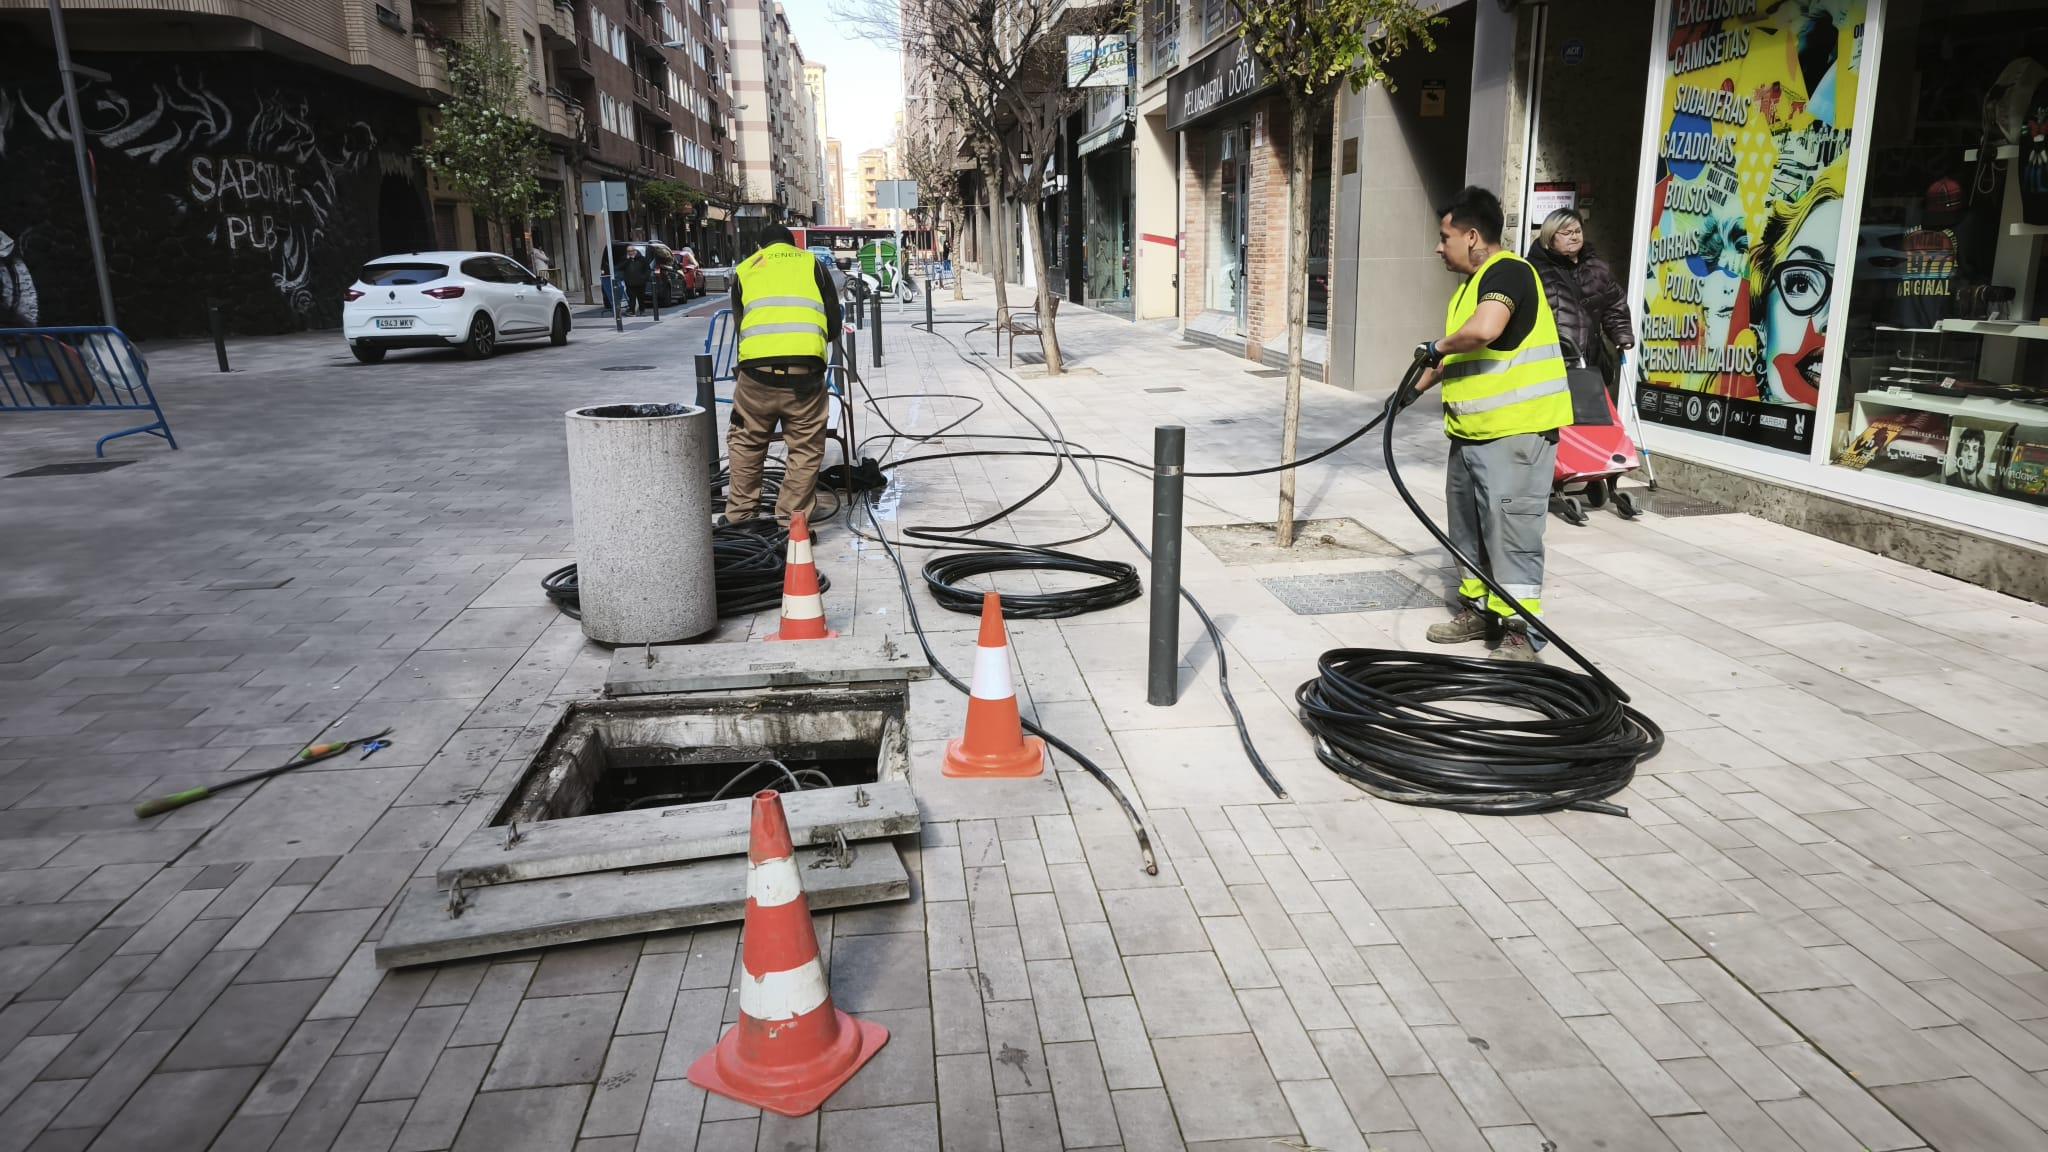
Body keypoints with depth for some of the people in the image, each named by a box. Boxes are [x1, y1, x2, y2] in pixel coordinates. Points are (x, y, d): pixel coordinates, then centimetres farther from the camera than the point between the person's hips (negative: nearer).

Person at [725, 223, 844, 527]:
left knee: (746, 443, 20)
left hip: (756, 367, 2)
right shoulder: (811, 263, 19)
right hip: (804, 368, -1)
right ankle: (792, 519, 11)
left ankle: (739, 512, 28)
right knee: (806, 449, 10)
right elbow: (835, 325, 17)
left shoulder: (744, 269, 22)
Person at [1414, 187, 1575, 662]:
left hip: (1515, 431, -10)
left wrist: (1436, 346, -15)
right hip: (1471, 433, 10)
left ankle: (1519, 631, -4)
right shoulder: (1470, 284, 17)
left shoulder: (1507, 271, -14)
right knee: (1469, 526, 17)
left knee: (1510, 530, -8)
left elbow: (1483, 331, -32)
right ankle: (1478, 608, 30)